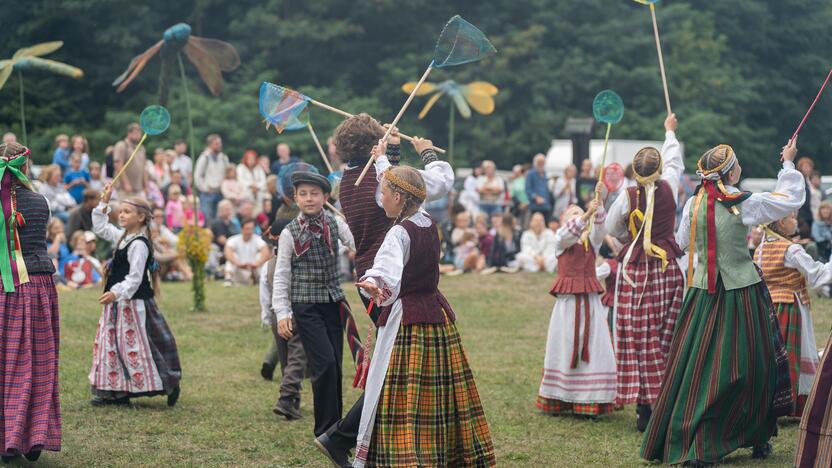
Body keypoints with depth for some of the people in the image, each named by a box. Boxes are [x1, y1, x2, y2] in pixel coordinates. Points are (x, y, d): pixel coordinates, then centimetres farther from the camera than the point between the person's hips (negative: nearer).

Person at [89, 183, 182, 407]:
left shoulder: (139, 244, -17)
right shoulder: (122, 237, 11)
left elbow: (135, 278, -23)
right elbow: (101, 228, 26)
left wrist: (116, 293, -35)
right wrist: (104, 203, 18)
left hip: (133, 303, -10)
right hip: (118, 302, 10)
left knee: (135, 345, -8)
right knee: (109, 344, 10)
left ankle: (169, 386, 0)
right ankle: (117, 391, 14)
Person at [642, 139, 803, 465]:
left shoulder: (694, 204, 1)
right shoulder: (744, 205, -10)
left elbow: (683, 242, 16)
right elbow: (791, 199, 1)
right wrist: (788, 163, 13)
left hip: (703, 292, 4)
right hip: (740, 292, -4)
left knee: (694, 365, 5)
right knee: (750, 366, 7)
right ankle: (757, 440, 16)